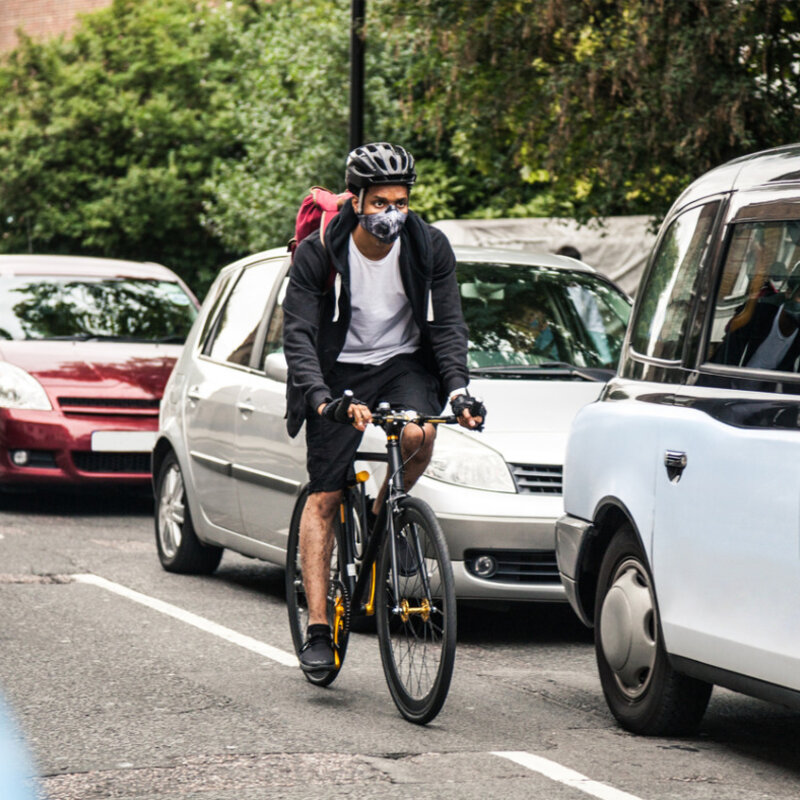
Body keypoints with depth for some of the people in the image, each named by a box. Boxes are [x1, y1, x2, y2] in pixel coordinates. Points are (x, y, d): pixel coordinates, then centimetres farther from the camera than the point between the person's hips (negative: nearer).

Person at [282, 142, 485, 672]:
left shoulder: (430, 248, -11)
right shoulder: (318, 253, -17)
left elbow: (448, 325, -8)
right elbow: (298, 334, -19)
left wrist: (458, 388, -24)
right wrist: (320, 397, -35)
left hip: (405, 362, 1)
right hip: (340, 370, -1)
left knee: (420, 436, -31)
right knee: (324, 496, -7)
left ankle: (382, 521, -1)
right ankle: (318, 627, -4)